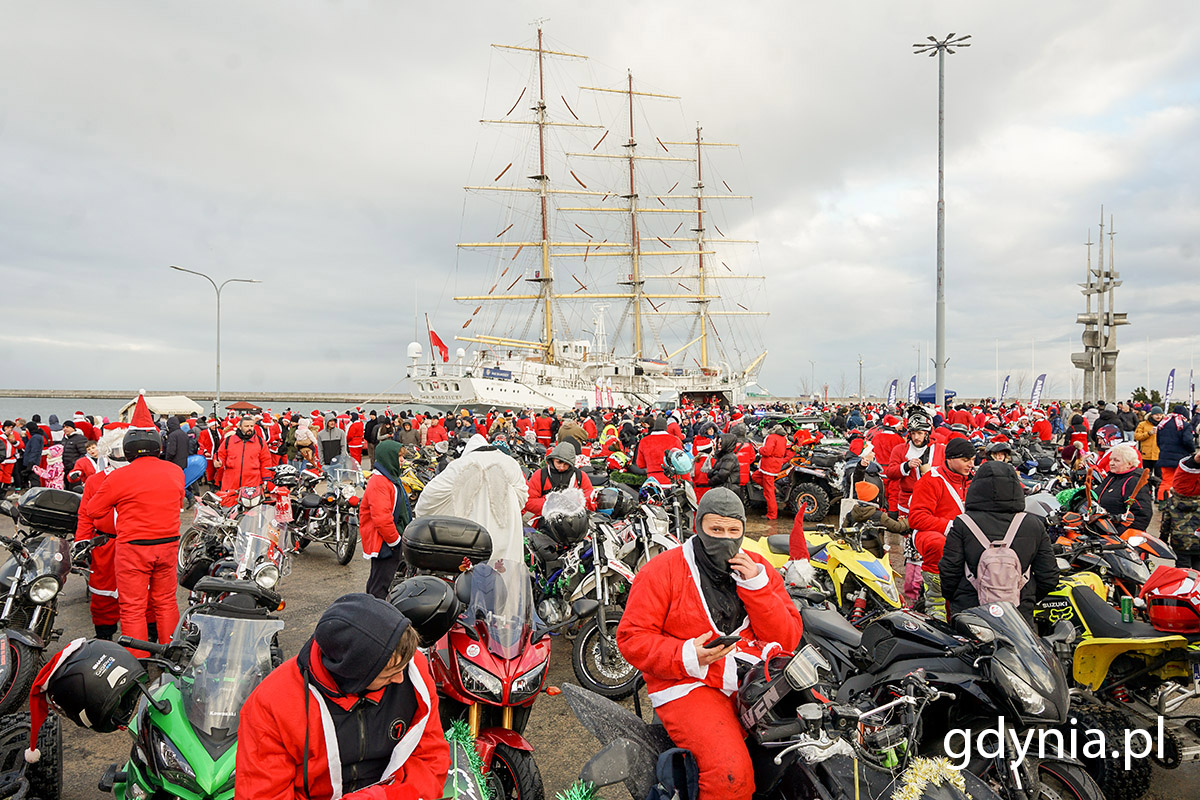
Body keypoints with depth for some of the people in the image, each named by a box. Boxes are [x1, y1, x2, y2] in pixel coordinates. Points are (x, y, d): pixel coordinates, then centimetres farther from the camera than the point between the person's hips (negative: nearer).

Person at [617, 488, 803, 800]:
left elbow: (788, 639, 5)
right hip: (689, 685, -5)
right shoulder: (662, 570, -2)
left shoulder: (757, 569, 11)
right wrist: (686, 657, -19)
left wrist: (756, 585, -8)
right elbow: (631, 638, -4)